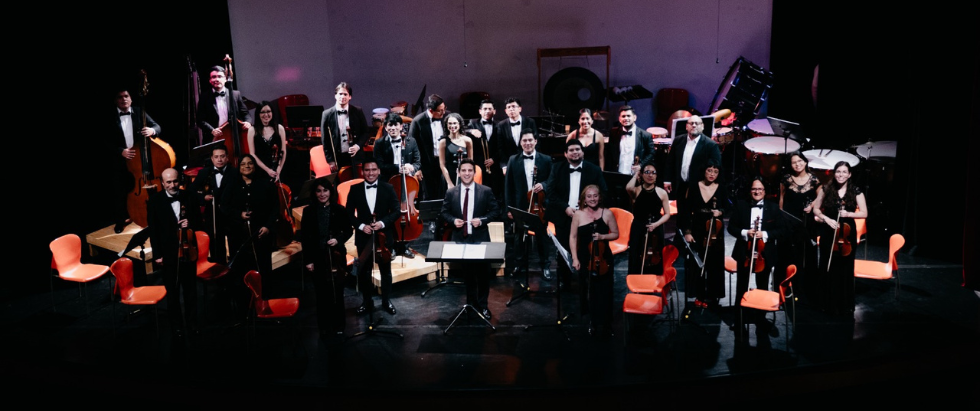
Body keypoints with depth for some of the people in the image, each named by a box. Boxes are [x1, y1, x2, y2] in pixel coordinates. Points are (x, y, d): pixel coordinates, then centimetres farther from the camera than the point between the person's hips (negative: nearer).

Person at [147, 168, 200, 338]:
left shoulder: (188, 197, -1)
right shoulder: (155, 200, -7)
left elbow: (198, 218, 10)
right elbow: (153, 229, -6)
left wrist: (190, 223, -14)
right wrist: (157, 254, -9)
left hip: (188, 250, 2)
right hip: (168, 253, -2)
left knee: (190, 289, 13)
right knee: (172, 293, 11)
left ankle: (192, 322, 27)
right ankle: (177, 325, 25)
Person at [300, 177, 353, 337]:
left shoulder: (339, 210, -2)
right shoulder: (308, 211, 0)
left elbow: (348, 230, 7)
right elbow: (304, 237, 2)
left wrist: (338, 240, -13)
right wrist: (308, 260, -2)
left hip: (336, 256, 0)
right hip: (317, 257, 0)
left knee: (337, 291, 4)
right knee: (321, 293, 5)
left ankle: (338, 325, 18)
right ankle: (324, 326, 18)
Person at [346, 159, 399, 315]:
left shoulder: (388, 188, -2)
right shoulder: (355, 189, 0)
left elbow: (396, 211, -4)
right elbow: (349, 213, 0)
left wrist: (383, 223, -19)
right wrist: (361, 226, -14)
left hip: (384, 236, 0)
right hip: (363, 236, 1)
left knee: (385, 270, 11)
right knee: (364, 271, 8)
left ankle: (386, 301, 24)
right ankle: (367, 301, 22)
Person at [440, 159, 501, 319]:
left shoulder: (486, 191, -3)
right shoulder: (451, 192, 1)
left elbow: (494, 211, -1)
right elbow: (444, 212, 7)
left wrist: (482, 220, -16)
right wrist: (453, 220, -12)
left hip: (480, 239, -1)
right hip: (461, 239, 1)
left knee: (483, 273, 7)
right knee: (467, 273, 12)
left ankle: (483, 305, 21)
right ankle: (471, 304, 26)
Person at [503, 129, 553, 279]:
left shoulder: (546, 160, -1)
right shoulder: (513, 160, 1)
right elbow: (508, 186, 1)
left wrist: (543, 185, -20)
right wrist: (509, 207, -3)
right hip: (519, 205, 1)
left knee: (541, 235, 9)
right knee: (518, 236, 12)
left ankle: (545, 265, 21)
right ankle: (518, 263, 28)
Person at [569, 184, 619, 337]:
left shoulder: (607, 213, -3)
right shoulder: (578, 214, -2)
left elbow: (616, 234, 6)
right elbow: (573, 237, 1)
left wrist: (603, 236, -14)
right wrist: (575, 258, -6)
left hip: (603, 258, -1)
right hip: (585, 259, 1)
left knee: (604, 292, -7)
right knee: (589, 292, 5)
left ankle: (604, 326, 8)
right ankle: (593, 322, 24)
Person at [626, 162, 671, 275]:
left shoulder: (662, 193, 4)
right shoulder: (636, 190, 0)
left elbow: (667, 214, 6)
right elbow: (628, 188, -26)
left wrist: (656, 224, -12)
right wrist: (636, 174, -9)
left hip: (656, 231, 1)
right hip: (638, 231, -1)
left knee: (654, 264, 3)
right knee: (637, 263, -1)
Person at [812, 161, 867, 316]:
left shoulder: (855, 191, -4)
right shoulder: (826, 189, -2)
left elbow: (864, 213, -2)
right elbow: (816, 209, 3)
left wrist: (848, 214, -18)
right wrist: (826, 219, -13)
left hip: (847, 234, -1)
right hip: (828, 233, 1)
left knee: (844, 270, 4)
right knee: (827, 268, 7)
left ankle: (844, 305, 16)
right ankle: (827, 303, 19)